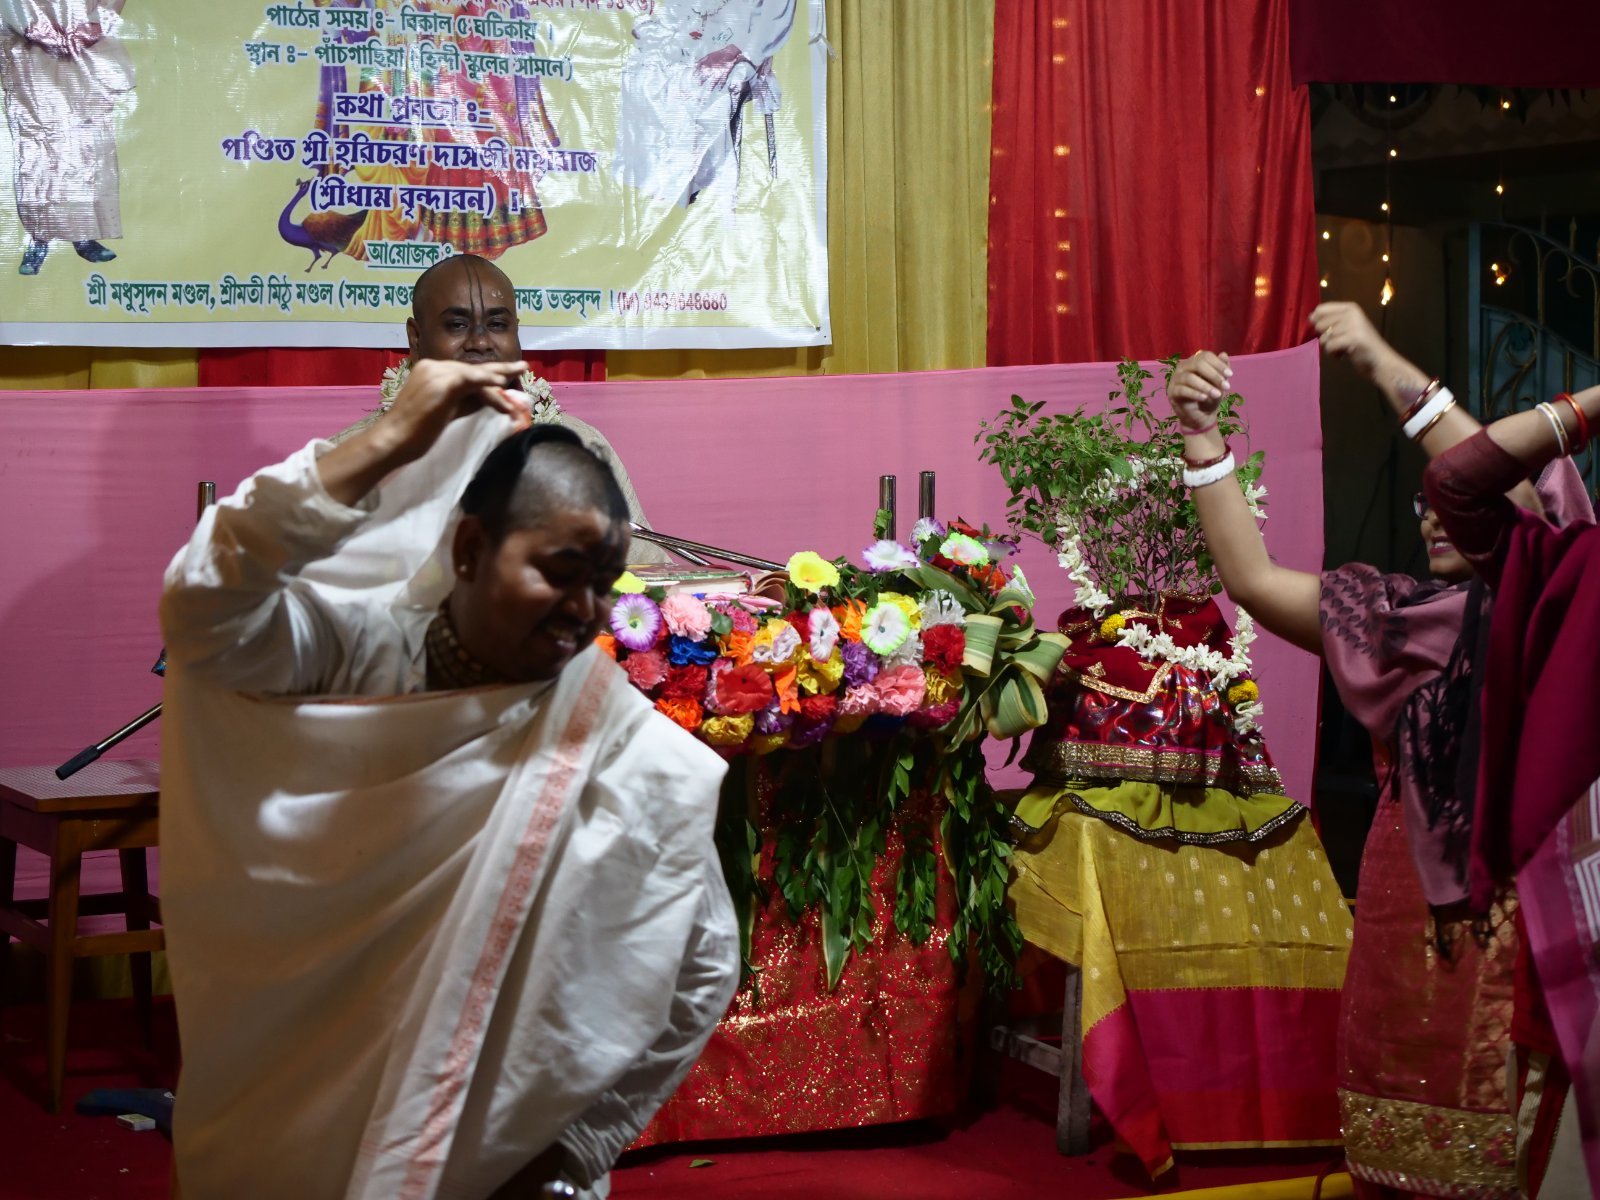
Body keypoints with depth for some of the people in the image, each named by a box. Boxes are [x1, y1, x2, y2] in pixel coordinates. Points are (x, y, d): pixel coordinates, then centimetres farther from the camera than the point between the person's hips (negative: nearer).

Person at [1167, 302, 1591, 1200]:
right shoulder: (1409, 619, 12)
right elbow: (1254, 579, 5)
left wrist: (1391, 371, -21)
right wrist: (1202, 436, -4)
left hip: (1514, 911, -5)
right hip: (1408, 908, 5)